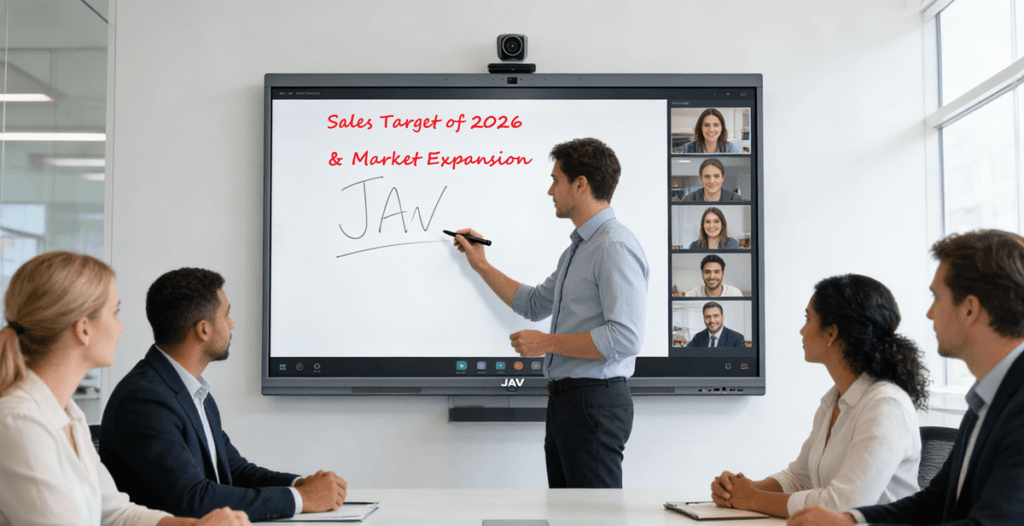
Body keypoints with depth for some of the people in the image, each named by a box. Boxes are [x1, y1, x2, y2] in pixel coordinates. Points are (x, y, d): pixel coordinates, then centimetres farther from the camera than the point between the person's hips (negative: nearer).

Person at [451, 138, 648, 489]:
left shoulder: (615, 247, -15)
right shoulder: (577, 250, 19)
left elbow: (624, 338, -24)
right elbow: (534, 304, 32)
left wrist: (548, 342, -15)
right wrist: (481, 265, 32)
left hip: (594, 404, -10)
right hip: (565, 400, 10)